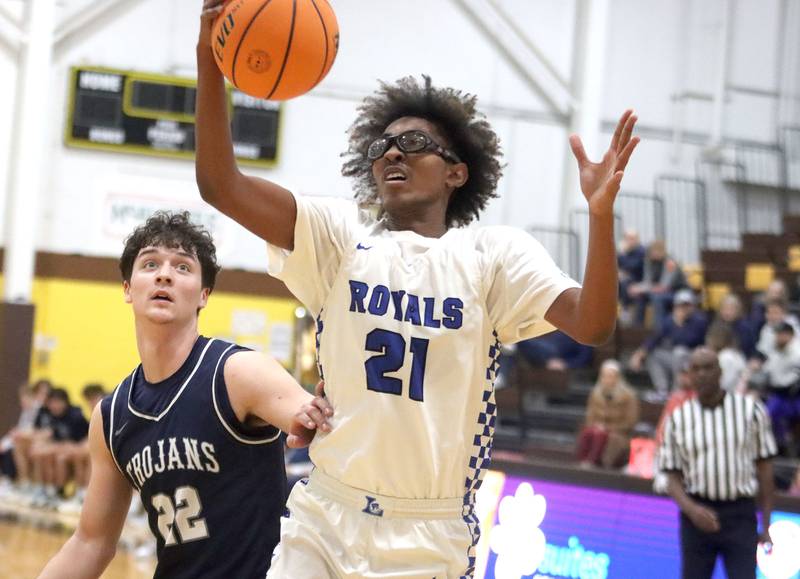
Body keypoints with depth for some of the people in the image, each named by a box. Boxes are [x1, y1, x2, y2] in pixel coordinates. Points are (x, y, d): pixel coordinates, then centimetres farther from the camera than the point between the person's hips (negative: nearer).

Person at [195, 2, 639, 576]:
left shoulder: (495, 254, 1)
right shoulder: (340, 235, 3)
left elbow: (591, 325, -14)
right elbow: (220, 184, -10)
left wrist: (601, 214, -30)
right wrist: (210, 58, -23)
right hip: (327, 518, 1)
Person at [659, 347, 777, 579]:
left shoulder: (751, 410, 1)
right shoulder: (678, 418, 3)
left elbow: (764, 469, 5)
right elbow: (673, 479, 3)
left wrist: (766, 525, 1)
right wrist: (691, 509, -18)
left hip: (740, 514, -1)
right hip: (697, 514, 1)